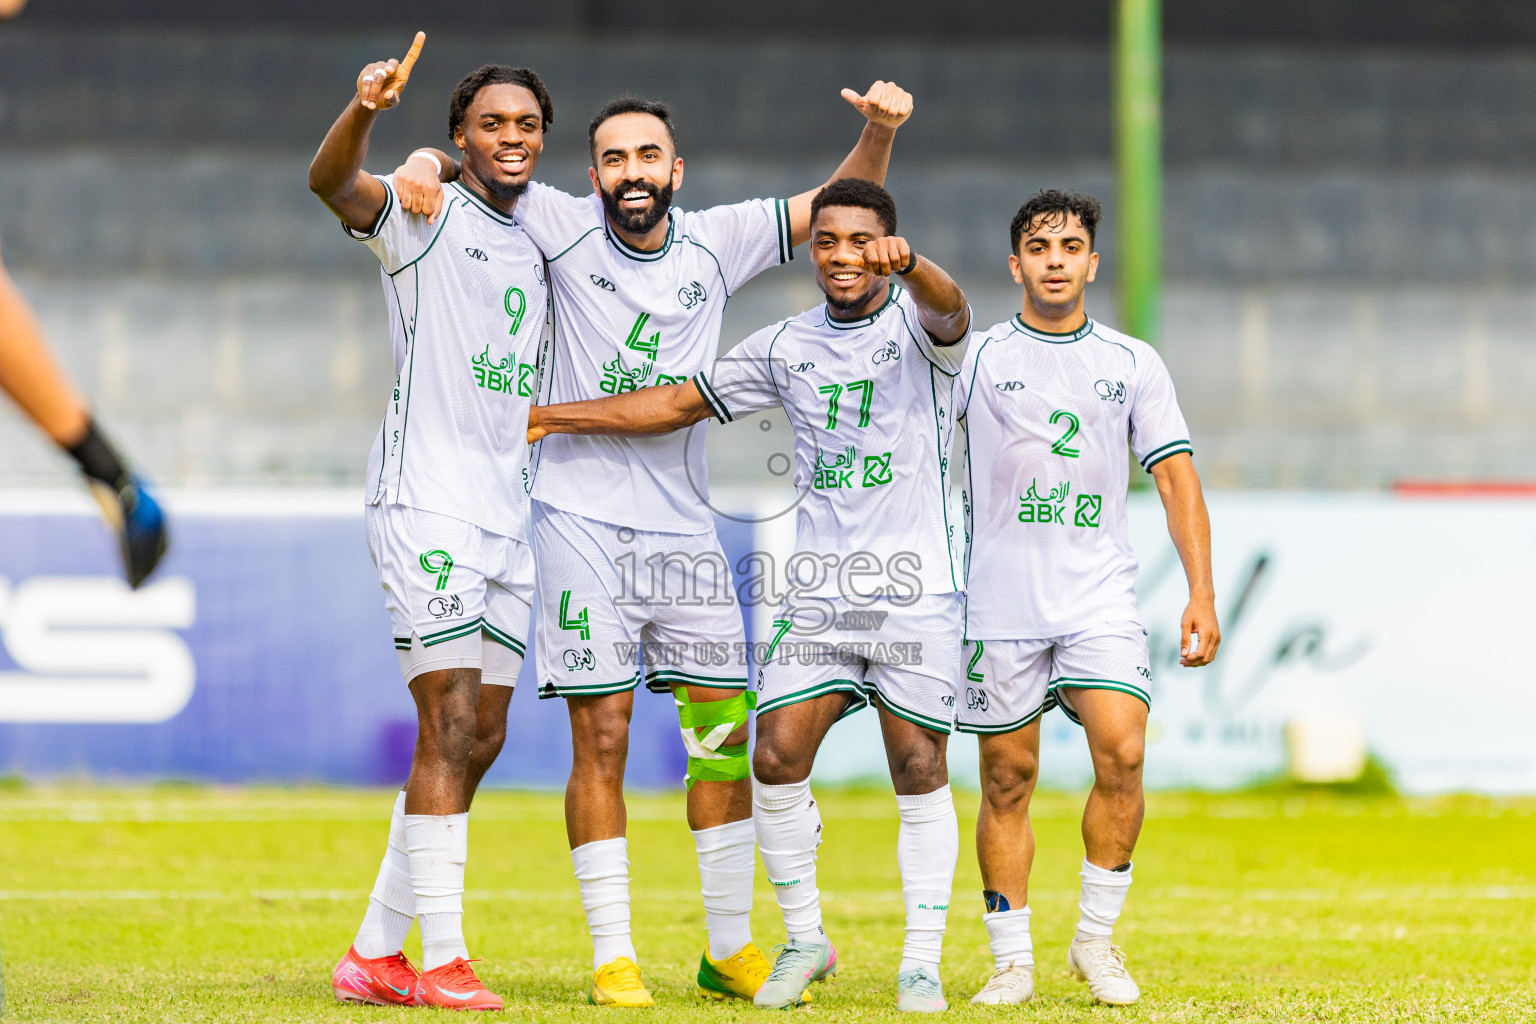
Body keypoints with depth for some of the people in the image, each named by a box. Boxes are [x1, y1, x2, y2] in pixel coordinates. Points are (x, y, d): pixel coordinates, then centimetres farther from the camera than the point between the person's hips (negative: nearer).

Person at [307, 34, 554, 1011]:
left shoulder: (538, 248, 18)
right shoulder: (425, 214, -3)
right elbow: (330, 180, -25)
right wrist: (365, 108, -44)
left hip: (508, 516, 8)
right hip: (427, 501, -8)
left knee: (479, 739, 7)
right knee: (450, 727, -13)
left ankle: (377, 951, 15)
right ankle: (444, 959, -11)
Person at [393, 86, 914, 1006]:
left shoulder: (717, 242, 5)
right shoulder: (564, 228, -2)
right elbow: (481, 168, 6)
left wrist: (880, 132, -10)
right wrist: (429, 163, -16)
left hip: (684, 526, 3)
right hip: (583, 520, -3)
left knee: (725, 733, 3)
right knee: (602, 737, -5)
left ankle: (729, 948, 14)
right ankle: (613, 955, 1)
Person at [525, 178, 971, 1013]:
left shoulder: (916, 323, -1)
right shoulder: (786, 347, 11)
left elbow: (947, 311, -26)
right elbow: (681, 403, 17)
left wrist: (908, 265, -50)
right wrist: (548, 417, 14)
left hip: (916, 593, -4)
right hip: (818, 595, 4)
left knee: (919, 769, -3)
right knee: (776, 758, -6)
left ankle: (921, 962, 7)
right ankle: (804, 939, 11)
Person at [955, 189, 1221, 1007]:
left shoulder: (1133, 364, 11)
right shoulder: (976, 359, 6)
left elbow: (1175, 476, 11)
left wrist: (1201, 594, 2)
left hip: (1100, 598, 1)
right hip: (1000, 601, -1)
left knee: (1121, 751, -16)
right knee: (1007, 778, 0)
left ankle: (1096, 939, -2)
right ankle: (1012, 959, 10)